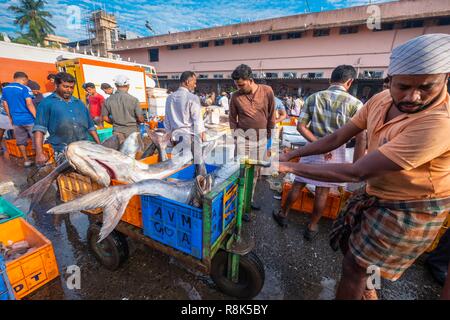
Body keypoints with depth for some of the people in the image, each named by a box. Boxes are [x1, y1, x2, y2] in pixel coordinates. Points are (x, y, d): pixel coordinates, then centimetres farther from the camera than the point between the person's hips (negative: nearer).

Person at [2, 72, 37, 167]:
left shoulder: (5, 89, 10)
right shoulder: (24, 88, -10)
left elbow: (5, 105, 15)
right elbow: (29, 104, -18)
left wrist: (10, 118, 23)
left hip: (16, 120, 6)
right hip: (28, 119, -6)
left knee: (21, 141, 13)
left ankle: (26, 160, 18)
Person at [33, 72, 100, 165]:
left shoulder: (79, 103, 18)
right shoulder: (47, 103, 4)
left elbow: (90, 126, 19)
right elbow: (39, 128, -5)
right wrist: (39, 152, -15)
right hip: (62, 151, -3)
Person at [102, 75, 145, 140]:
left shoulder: (108, 100, 0)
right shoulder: (133, 100, -11)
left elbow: (105, 117, 6)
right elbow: (140, 119, -11)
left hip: (117, 132, 3)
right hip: (132, 131, -3)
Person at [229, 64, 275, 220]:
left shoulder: (267, 91, -7)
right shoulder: (235, 96, -8)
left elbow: (271, 114, 4)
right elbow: (232, 118, 5)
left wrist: (269, 133, 9)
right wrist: (236, 134, 2)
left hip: (261, 137, 2)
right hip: (244, 136, -2)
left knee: (256, 170, 12)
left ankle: (250, 198, 30)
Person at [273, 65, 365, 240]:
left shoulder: (313, 98, -1)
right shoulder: (355, 104, -8)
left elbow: (301, 126, -6)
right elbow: (361, 139, -11)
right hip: (336, 152, -1)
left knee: (298, 184, 15)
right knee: (322, 191, 12)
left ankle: (283, 214, 32)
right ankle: (312, 227, 28)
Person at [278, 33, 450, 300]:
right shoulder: (381, 100, -8)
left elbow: (358, 172, -35)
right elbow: (337, 138, -4)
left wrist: (292, 167, -31)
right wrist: (290, 155, -9)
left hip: (408, 211, -7)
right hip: (376, 196, 7)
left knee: (355, 266, 7)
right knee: (348, 244, 23)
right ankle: (367, 292, 52)